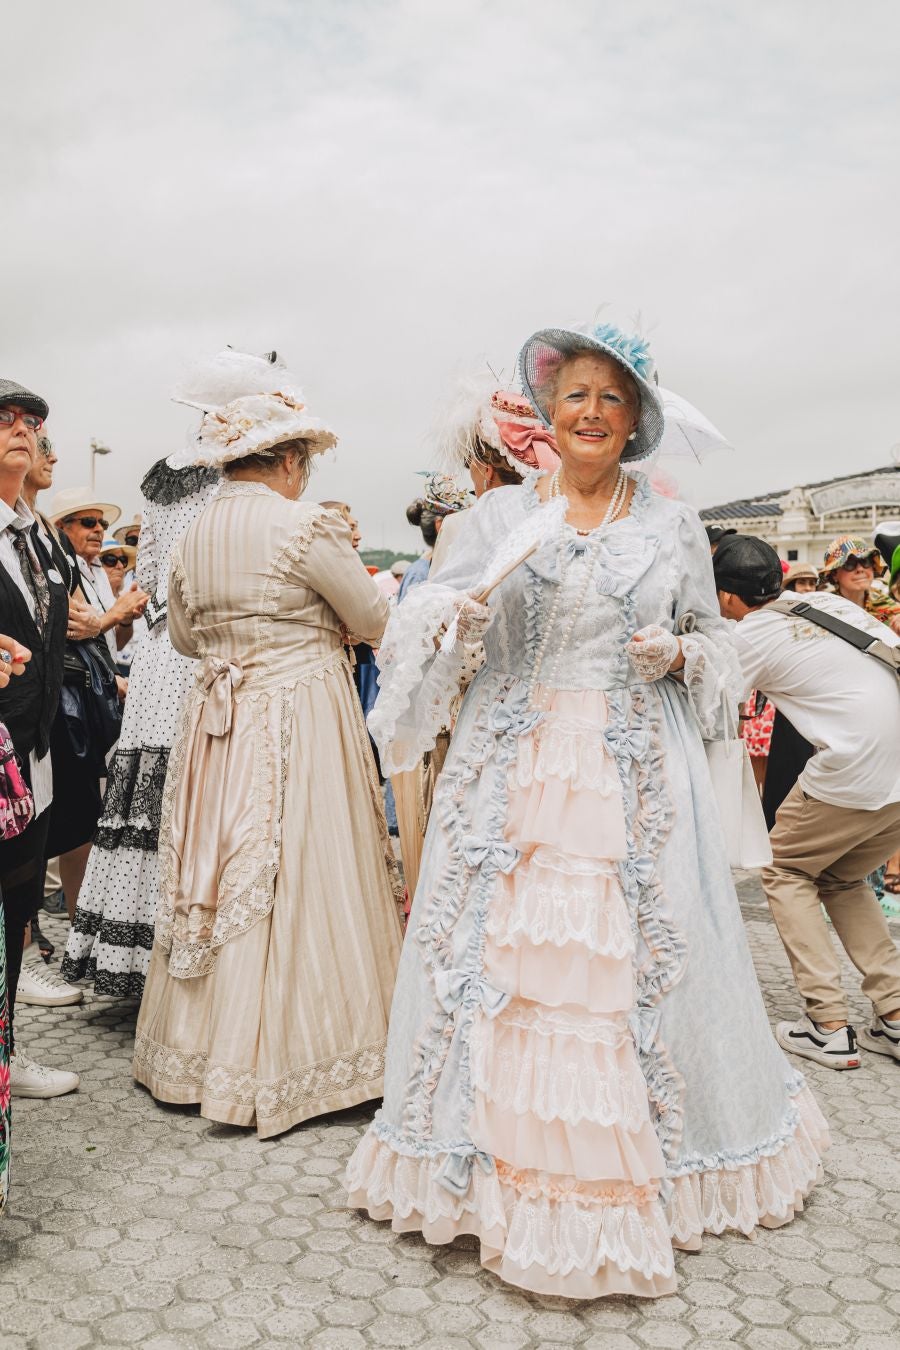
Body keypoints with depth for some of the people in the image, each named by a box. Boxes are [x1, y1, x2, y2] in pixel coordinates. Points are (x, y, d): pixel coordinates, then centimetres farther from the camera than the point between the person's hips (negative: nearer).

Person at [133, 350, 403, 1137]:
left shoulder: (194, 536, 7)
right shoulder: (303, 525, -13)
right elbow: (373, 620, -4)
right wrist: (346, 563, 14)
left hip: (219, 718, 7)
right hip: (301, 722, -7)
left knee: (223, 879, 14)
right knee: (301, 881, 1)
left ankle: (204, 1051, 26)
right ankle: (287, 1054, 9)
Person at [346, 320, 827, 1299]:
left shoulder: (673, 524, 8)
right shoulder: (500, 514, 7)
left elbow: (715, 646, 14)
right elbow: (427, 617, 2)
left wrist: (678, 654, -7)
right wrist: (449, 615, -19)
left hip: (633, 776, 0)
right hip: (515, 770, 0)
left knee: (628, 959, 2)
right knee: (502, 952, 1)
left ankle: (625, 1168, 22)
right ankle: (501, 1158, 20)